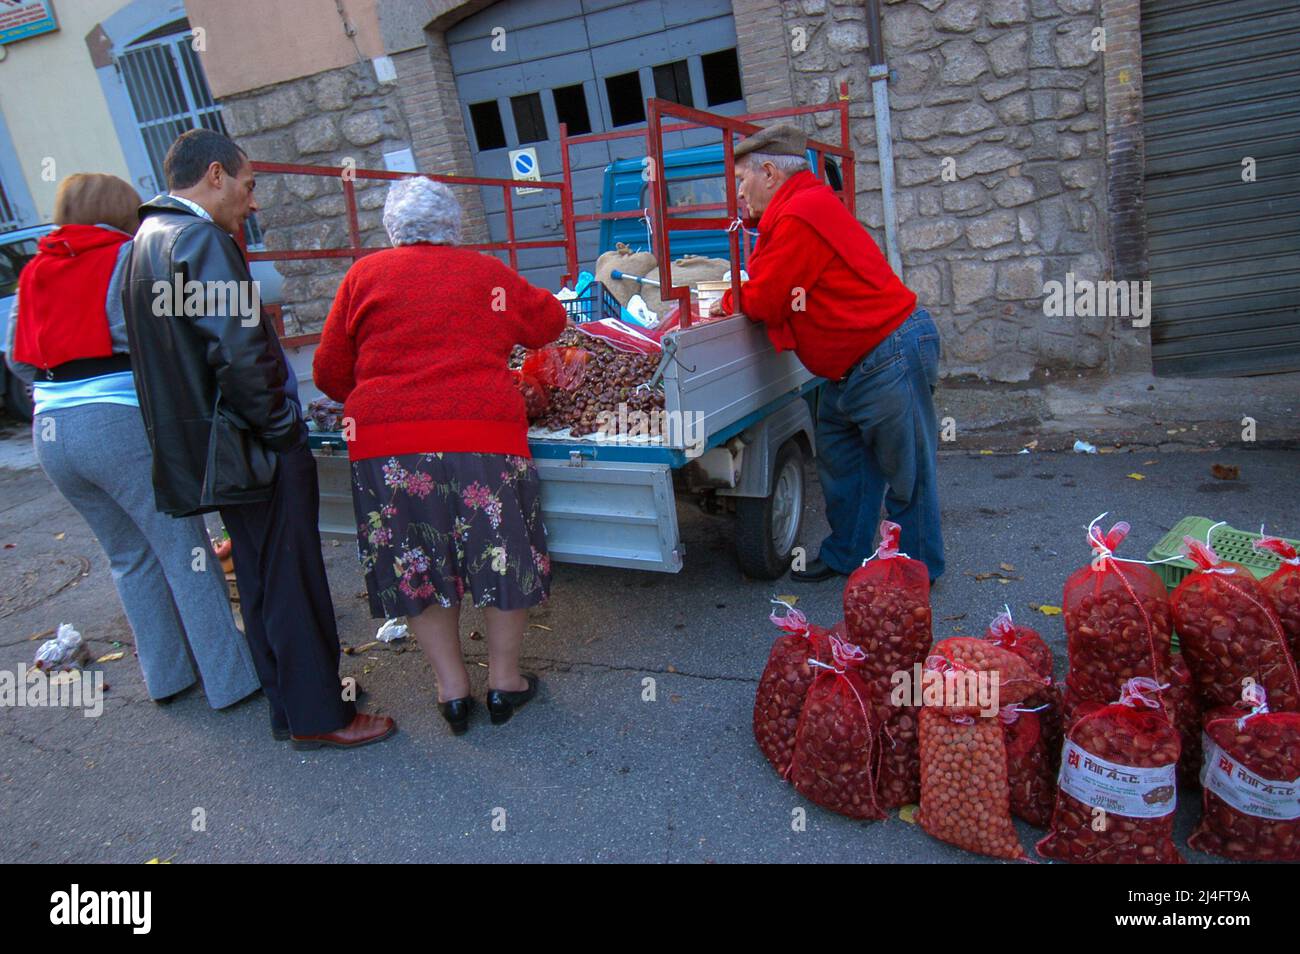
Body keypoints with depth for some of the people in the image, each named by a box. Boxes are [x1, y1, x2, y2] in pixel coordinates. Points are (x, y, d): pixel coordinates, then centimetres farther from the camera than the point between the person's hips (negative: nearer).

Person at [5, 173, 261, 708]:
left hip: (50, 431, 7)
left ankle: (166, 676, 25)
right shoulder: (125, 258, -4)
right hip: (124, 424, -6)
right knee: (185, 552, 1)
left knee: (129, 556, 17)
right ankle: (230, 680, 7)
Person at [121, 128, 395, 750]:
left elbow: (171, 356, 17)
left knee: (262, 584, 17)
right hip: (259, 449, -10)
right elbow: (242, 354, -25)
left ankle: (290, 705, 30)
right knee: (294, 585, 1)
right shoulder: (202, 239, -16)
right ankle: (318, 716, 13)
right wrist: (283, 427, -13)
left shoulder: (148, 241, 14)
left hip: (215, 452, 10)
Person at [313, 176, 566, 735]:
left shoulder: (365, 275, 8)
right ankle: (504, 679, 24)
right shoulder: (487, 273, 8)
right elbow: (551, 321, 22)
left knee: (416, 563, 14)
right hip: (482, 434, -1)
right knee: (502, 554, 13)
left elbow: (330, 373, 8)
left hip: (385, 440, 1)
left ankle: (452, 687, 23)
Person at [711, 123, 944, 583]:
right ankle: (844, 555, 30)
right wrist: (734, 299, 1)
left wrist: (726, 302, 2)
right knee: (840, 457, 17)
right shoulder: (795, 211, 15)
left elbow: (763, 301, -16)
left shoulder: (799, 217, -19)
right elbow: (772, 289, 17)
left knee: (905, 471, 3)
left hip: (890, 356, -11)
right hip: (852, 365, 11)